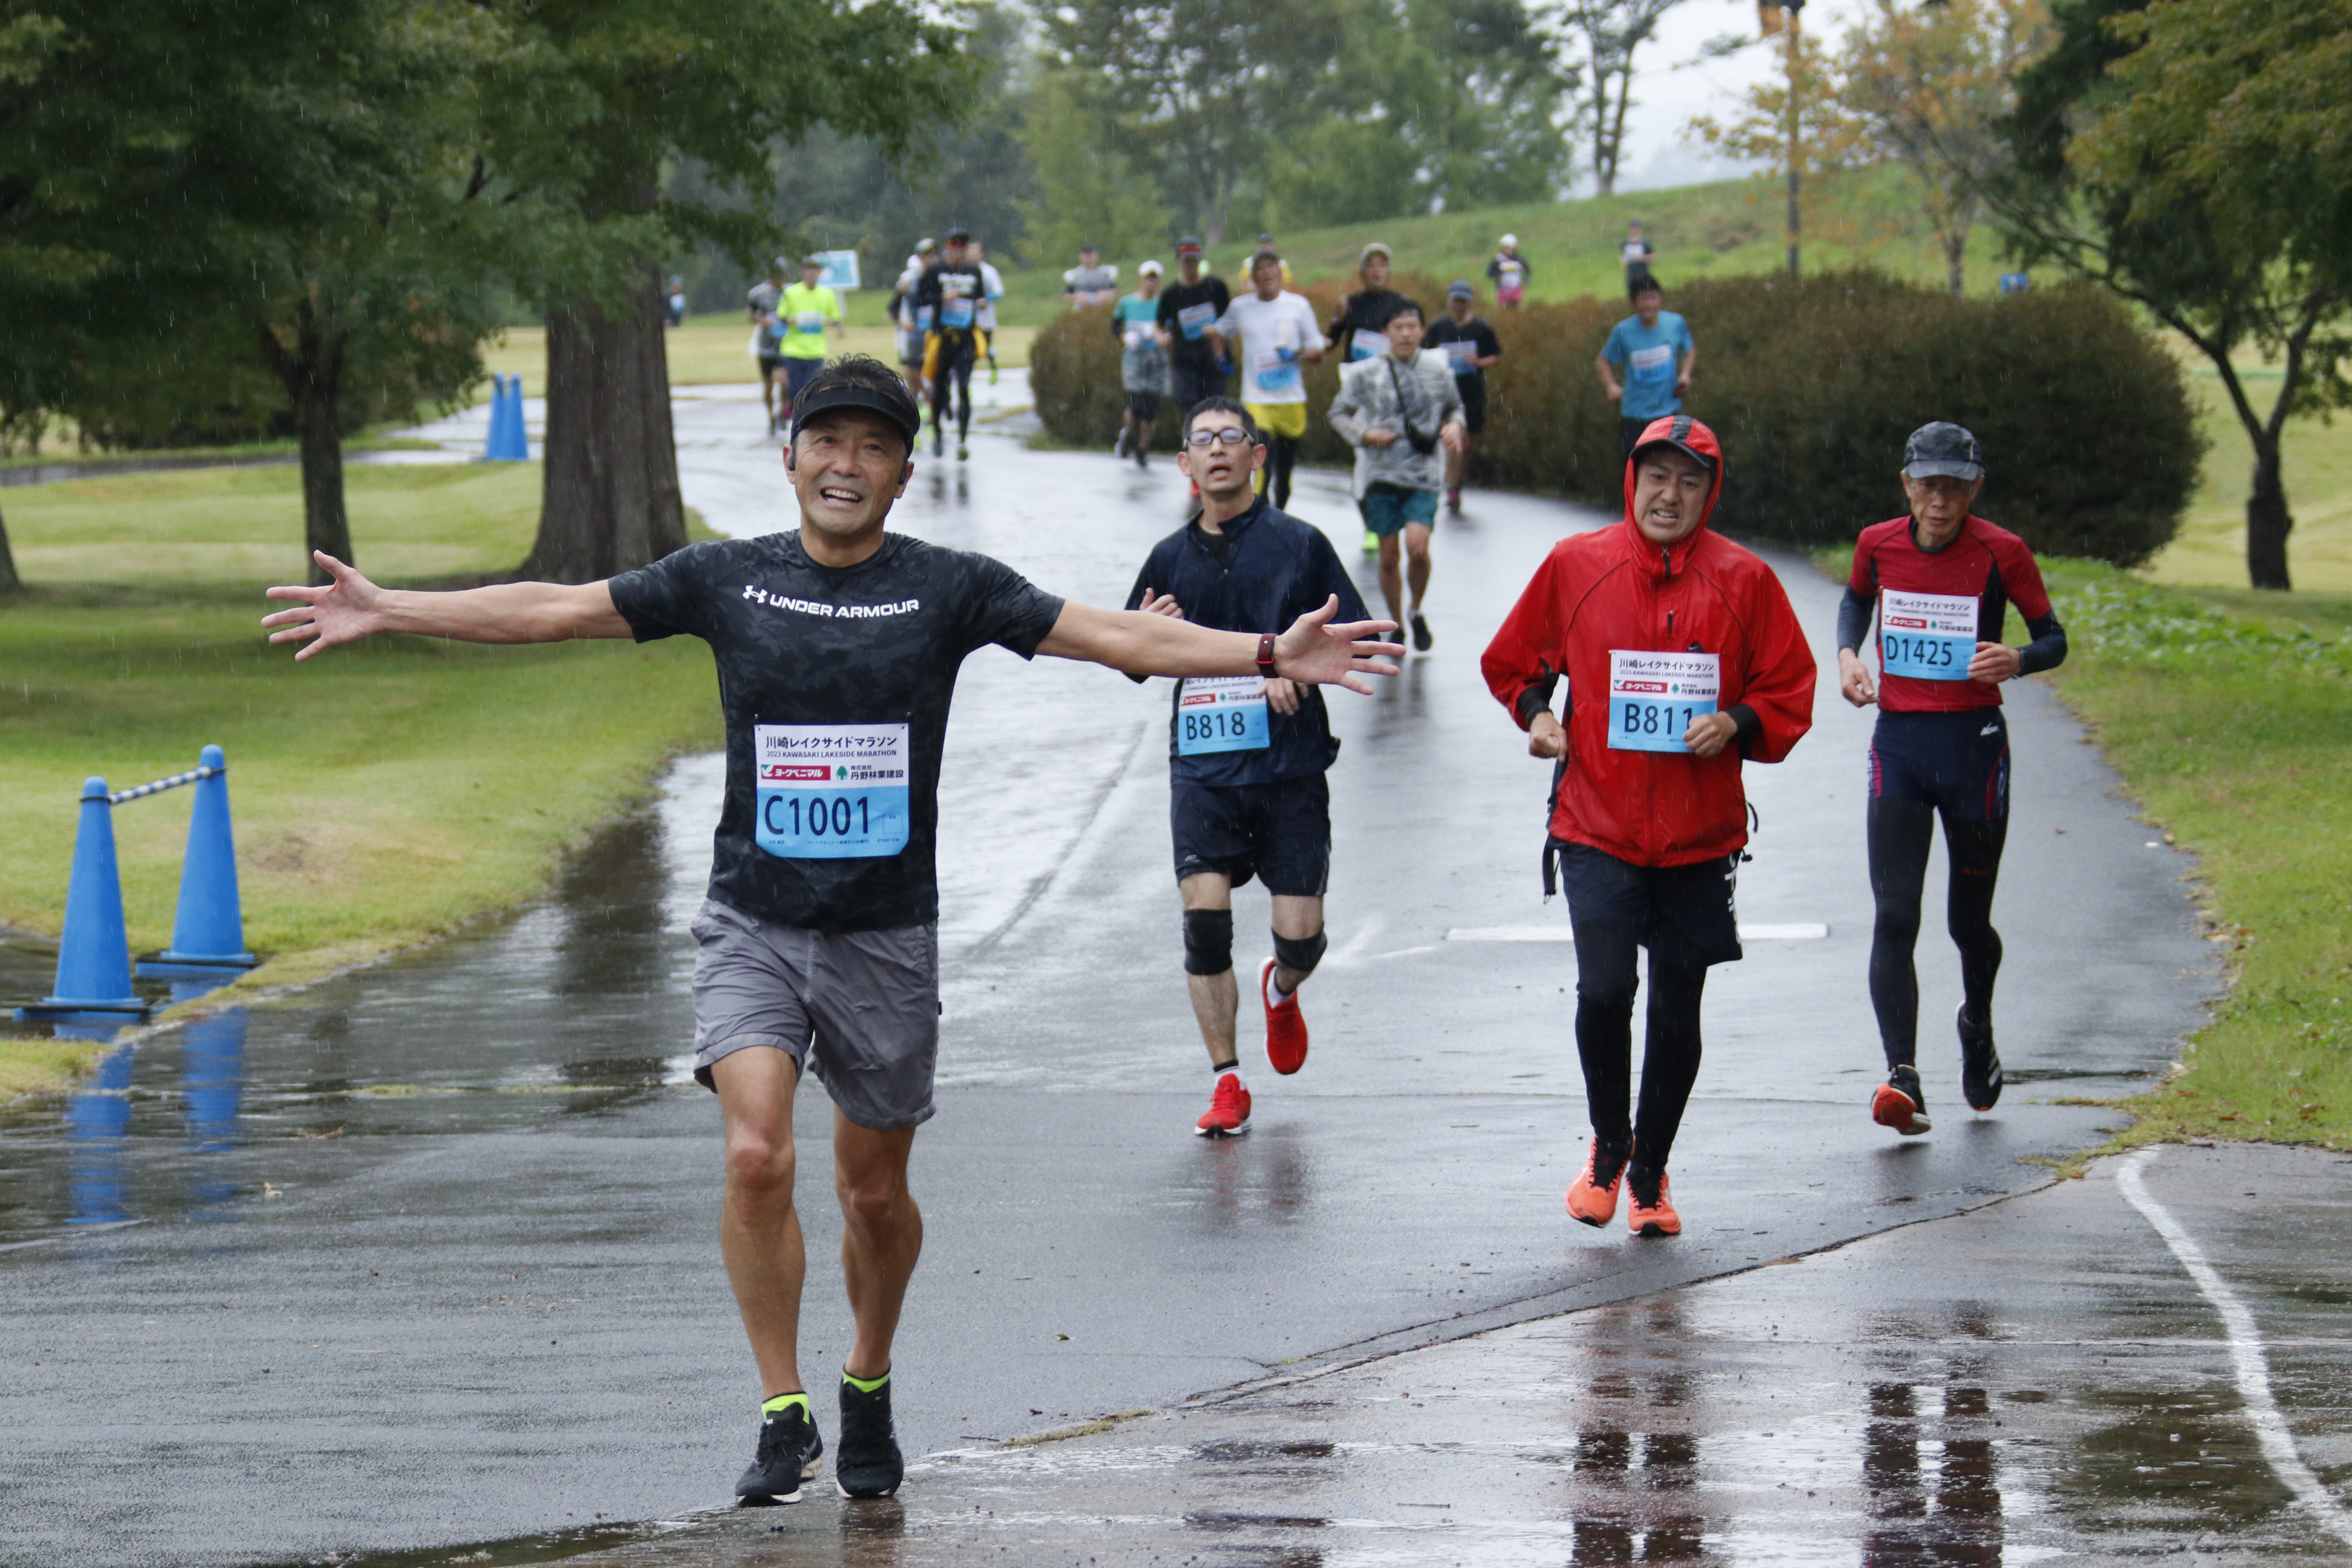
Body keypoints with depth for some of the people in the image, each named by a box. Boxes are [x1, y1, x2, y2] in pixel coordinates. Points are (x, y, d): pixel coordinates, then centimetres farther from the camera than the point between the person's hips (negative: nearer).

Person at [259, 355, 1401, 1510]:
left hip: (887, 936, 0)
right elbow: (558, 609, 4)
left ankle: (869, 1386, 37)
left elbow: (1108, 635, -5)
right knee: (757, 1158, -19)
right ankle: (783, 1418, -9)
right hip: (754, 925, 0)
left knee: (873, 1190, 10)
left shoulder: (948, 589, -1)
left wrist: (1270, 654, -14)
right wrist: (387, 613, 1)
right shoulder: (727, 580, 1)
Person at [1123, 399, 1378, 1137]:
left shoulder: (1300, 545, 1)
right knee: (1205, 915, -13)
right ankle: (1226, 1082, -1)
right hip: (1204, 764, 2)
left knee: (1301, 933, -2)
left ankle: (1282, 992, 36)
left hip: (1290, 764, -2)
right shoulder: (1172, 558, 9)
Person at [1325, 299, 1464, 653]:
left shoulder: (1438, 370, 4)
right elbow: (1338, 413, 7)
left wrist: (1454, 426, -2)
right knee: (1389, 556, 3)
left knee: (1417, 545, -18)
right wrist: (1364, 435, -10)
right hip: (1381, 474, 0)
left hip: (1424, 475, 0)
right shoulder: (1367, 374, 0)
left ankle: (1417, 611, 7)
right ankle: (1396, 623, 23)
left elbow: (1455, 407, 20)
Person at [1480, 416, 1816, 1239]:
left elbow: (1791, 691, 5)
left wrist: (1738, 724, -14)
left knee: (1677, 1011, 8)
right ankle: (1608, 1146, 10)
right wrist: (1536, 711, -4)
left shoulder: (1743, 580, 0)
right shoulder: (1575, 566, 1)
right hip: (1596, 827, -1)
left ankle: (1651, 1172, 27)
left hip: (1701, 836, 1)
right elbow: (1512, 661, 15)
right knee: (1603, 990, -16)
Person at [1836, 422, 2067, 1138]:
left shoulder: (2002, 554, -7)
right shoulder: (1878, 545, 1)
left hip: (1974, 743, -2)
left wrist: (2017, 661, -21)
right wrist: (1847, 654, 3)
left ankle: (1978, 1028, 43)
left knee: (1968, 920, 10)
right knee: (1894, 916, -13)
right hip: (1897, 741, 2)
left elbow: (2053, 639, 1)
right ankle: (1903, 1079, -21)